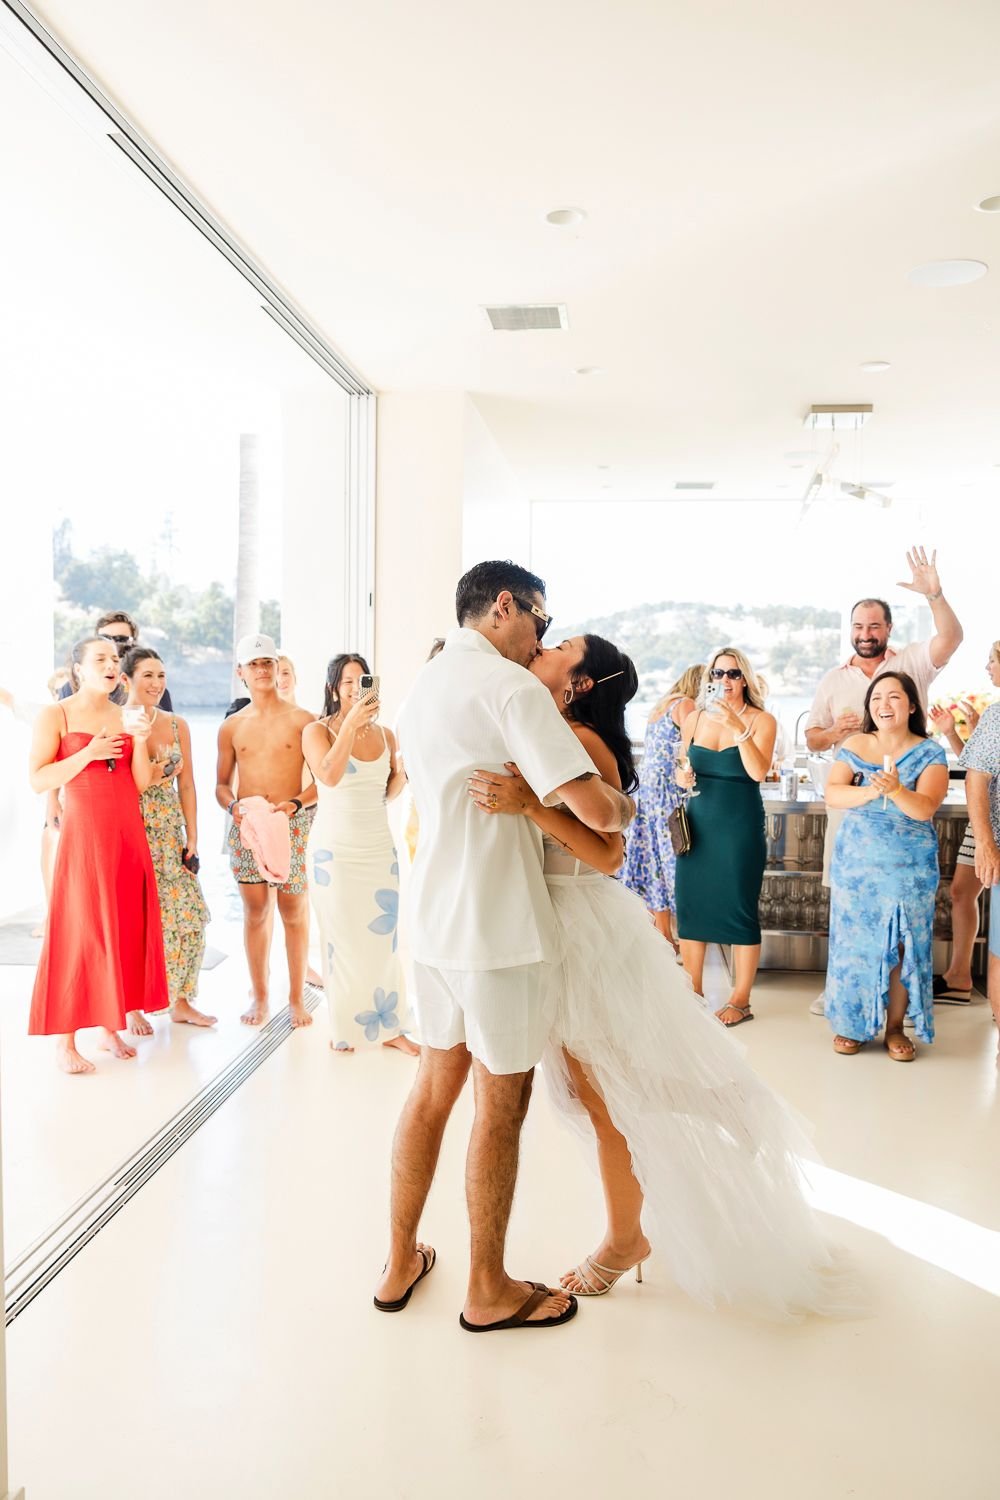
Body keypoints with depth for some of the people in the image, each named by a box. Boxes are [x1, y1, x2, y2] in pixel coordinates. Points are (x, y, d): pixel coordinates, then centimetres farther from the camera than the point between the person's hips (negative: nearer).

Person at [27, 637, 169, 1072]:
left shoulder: (126, 717, 12)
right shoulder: (55, 716, -2)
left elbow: (142, 783, 7)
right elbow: (38, 780, -9)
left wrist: (139, 742, -7)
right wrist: (88, 754, -16)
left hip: (128, 835, 5)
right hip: (84, 835, -5)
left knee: (125, 928, 6)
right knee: (79, 931, -5)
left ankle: (110, 1027, 16)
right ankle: (65, 1041, 0)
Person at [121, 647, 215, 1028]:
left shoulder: (177, 725, 8)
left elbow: (186, 786, 9)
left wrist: (192, 839, 5)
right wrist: (148, 776, -15)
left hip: (171, 835, 4)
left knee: (190, 916, 1)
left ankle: (181, 1001, 17)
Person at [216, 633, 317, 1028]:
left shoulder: (302, 720, 0)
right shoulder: (231, 727, 9)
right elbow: (222, 783, 14)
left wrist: (297, 802, -18)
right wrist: (232, 806, -7)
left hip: (292, 825, -2)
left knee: (294, 913, 2)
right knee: (255, 912, 7)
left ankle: (296, 997, 14)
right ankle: (259, 997, 19)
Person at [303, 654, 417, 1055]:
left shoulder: (385, 735, 6)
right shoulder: (317, 731, -6)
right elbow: (329, 775, -25)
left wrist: (402, 776, -3)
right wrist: (351, 724, -29)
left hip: (379, 847, 4)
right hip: (334, 850, -4)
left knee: (384, 936, 5)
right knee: (342, 940, 5)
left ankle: (387, 1025, 15)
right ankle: (345, 1027, 16)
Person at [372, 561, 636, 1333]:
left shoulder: (423, 685, 12)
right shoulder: (511, 686, -16)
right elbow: (591, 808, -23)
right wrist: (626, 805, -2)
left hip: (433, 918, 8)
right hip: (497, 926, -8)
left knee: (435, 1083, 19)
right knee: (502, 1102, 5)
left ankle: (400, 1262, 31)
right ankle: (490, 1291, 21)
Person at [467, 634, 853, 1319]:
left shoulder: (581, 741, -16)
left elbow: (607, 853, -23)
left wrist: (529, 803, -30)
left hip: (590, 932, -8)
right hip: (556, 929, 8)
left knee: (605, 1095, 7)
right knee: (592, 1090, 18)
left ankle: (625, 1237, 25)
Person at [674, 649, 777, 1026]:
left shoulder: (761, 720, -3)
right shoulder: (694, 720, 8)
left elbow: (759, 772, -17)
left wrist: (738, 727, -25)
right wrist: (682, 777, -5)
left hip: (741, 826, -4)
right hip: (698, 823, 4)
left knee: (740, 910, 0)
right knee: (690, 906, 6)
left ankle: (741, 1001, 12)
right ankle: (692, 992, 20)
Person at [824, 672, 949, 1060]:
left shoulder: (930, 754, -2)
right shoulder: (854, 746, 3)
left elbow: (925, 809, -14)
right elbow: (832, 794, -7)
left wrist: (896, 790, -34)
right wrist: (870, 792, -24)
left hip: (909, 867, -1)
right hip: (856, 861, 1)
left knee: (903, 945, 1)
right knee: (855, 941, 3)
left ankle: (895, 1027, 13)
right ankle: (853, 1023, 16)